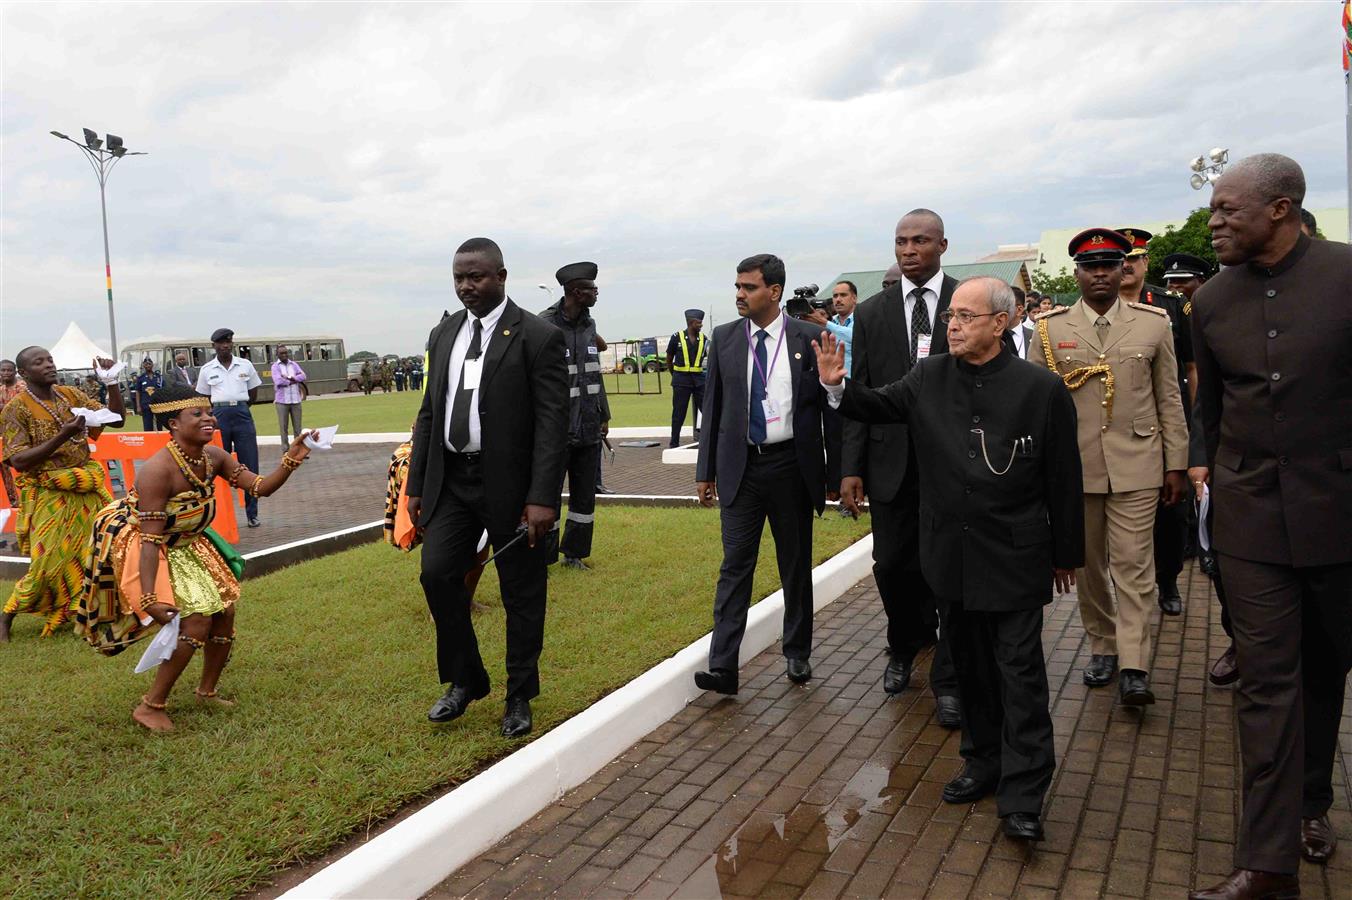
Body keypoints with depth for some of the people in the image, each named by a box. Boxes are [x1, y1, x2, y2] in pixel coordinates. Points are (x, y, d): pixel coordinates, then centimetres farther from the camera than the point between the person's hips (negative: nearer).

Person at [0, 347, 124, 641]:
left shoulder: (71, 395, 4)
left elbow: (117, 419, 3)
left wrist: (111, 381, -10)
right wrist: (63, 435, -28)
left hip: (86, 490, 6)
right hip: (48, 497, -5)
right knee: (49, 563, -6)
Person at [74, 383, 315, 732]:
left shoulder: (213, 457, -9)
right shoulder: (157, 470, -31)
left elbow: (260, 487, -7)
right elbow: (151, 539, -32)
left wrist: (291, 461, -25)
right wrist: (149, 597, -35)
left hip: (186, 546, 9)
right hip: (145, 551, -8)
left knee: (224, 612, 10)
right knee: (196, 623, -18)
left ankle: (207, 691, 31)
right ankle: (150, 707, -2)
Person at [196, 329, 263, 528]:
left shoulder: (245, 365, 6)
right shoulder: (207, 369, 6)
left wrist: (237, 406, 7)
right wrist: (211, 416, 1)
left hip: (242, 415, 0)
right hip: (219, 416, 0)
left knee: (250, 466, -1)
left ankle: (252, 513, 6)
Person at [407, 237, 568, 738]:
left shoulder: (537, 337, -9)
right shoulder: (443, 335, 10)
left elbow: (552, 421, -14)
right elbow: (429, 413, 14)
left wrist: (542, 498, -20)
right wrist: (416, 485, 10)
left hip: (510, 484, -5)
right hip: (452, 480, 5)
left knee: (521, 593, 5)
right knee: (437, 572, -3)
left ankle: (519, 697, 23)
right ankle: (465, 680, 19)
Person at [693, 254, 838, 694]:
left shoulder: (809, 338, -3)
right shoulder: (725, 338, 4)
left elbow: (830, 407, 1)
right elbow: (713, 407, 8)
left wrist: (836, 472, 0)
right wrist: (705, 470, 5)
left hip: (792, 466, -1)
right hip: (740, 467, 1)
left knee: (797, 565, 11)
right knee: (735, 565, -1)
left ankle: (797, 653, 26)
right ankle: (722, 666, 0)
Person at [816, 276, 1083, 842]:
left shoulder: (1042, 390, -9)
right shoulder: (928, 379, 1)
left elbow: (1063, 479, -3)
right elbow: (877, 407, 10)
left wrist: (1066, 553, 3)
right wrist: (838, 386, -12)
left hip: (1015, 557, -4)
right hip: (951, 555, 4)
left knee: (1020, 672, 0)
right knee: (969, 664, 16)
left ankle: (1022, 795, 8)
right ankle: (984, 761, 33)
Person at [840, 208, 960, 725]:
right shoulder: (871, 313, 6)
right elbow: (860, 394, 5)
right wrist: (851, 468, 0)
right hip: (892, 462, 2)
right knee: (892, 565, 9)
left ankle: (949, 682, 16)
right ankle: (905, 648, 38)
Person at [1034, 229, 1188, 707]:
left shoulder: (1154, 323, 3)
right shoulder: (1050, 328, 2)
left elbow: (1169, 400, 6)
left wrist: (1176, 464, 4)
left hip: (1136, 467, -1)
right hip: (1073, 466, 1)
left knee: (1134, 566, -3)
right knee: (1088, 565, 11)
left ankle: (1133, 668, 0)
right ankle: (1102, 646, 26)